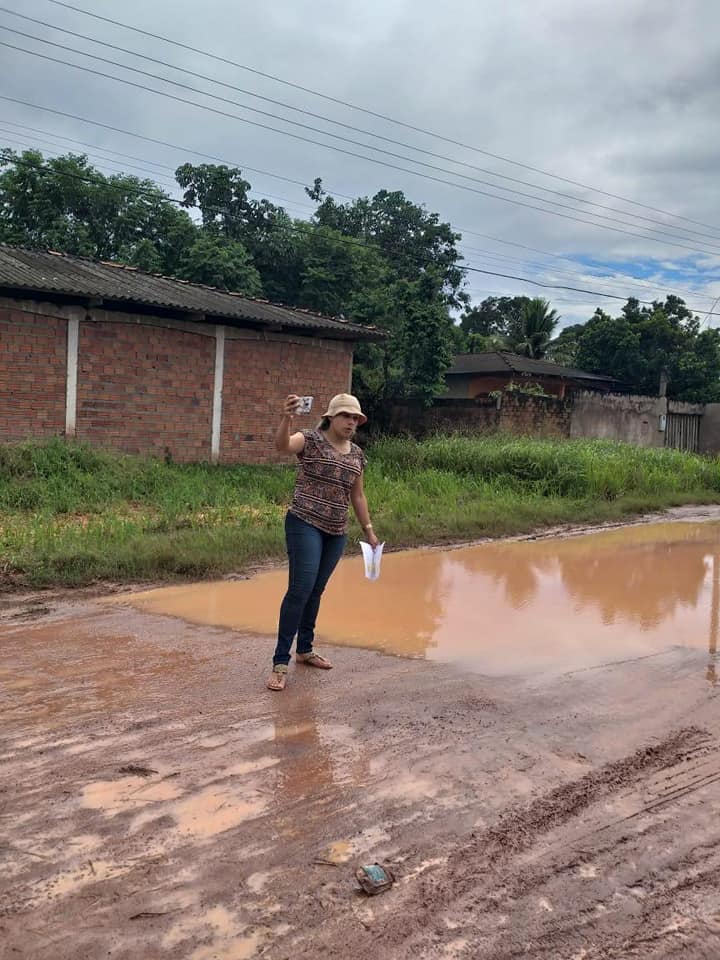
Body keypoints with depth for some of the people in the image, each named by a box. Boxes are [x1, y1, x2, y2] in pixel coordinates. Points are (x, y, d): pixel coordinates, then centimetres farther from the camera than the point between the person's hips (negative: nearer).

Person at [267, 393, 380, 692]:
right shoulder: (311, 439, -6)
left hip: (336, 532, 6)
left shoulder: (357, 454, 13)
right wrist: (287, 418, -45)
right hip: (305, 524, -6)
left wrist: (369, 530, 20)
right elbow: (282, 445, -27)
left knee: (316, 591, 14)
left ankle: (304, 649, 29)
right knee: (300, 589, -14)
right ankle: (280, 662, -10)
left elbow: (357, 496, 20)